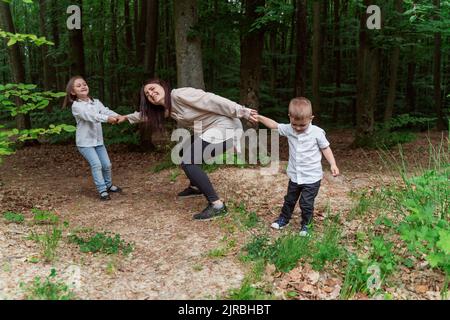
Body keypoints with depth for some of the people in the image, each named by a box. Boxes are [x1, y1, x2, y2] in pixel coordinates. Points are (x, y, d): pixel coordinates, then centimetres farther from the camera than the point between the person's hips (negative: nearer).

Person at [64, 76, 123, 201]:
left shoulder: (95, 102, 5)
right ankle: (102, 190, -6)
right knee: (96, 164, -17)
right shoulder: (76, 106, -13)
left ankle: (108, 185, 33)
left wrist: (117, 116, -32)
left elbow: (105, 110, -11)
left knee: (107, 164, 10)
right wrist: (107, 118, -40)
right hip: (85, 142, -6)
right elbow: (89, 116, -29)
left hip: (98, 140, 6)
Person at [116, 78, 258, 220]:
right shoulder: (167, 108, 13)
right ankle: (196, 187, 37)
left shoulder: (180, 95, -14)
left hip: (225, 127, -10)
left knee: (187, 161, -15)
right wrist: (127, 117, 43)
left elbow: (212, 100, -19)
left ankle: (217, 205, -16)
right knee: (184, 150, 23)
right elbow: (146, 113, 35)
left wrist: (244, 113, -22)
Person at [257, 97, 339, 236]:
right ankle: (284, 218, 42)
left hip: (312, 177, -4)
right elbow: (274, 125, 2)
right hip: (295, 176, 4)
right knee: (289, 200, 22)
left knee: (306, 203, 5)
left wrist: (333, 164, -16)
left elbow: (325, 148, -7)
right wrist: (258, 117, -7)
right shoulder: (288, 130, -8)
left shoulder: (317, 132, -17)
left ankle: (305, 224, 28)